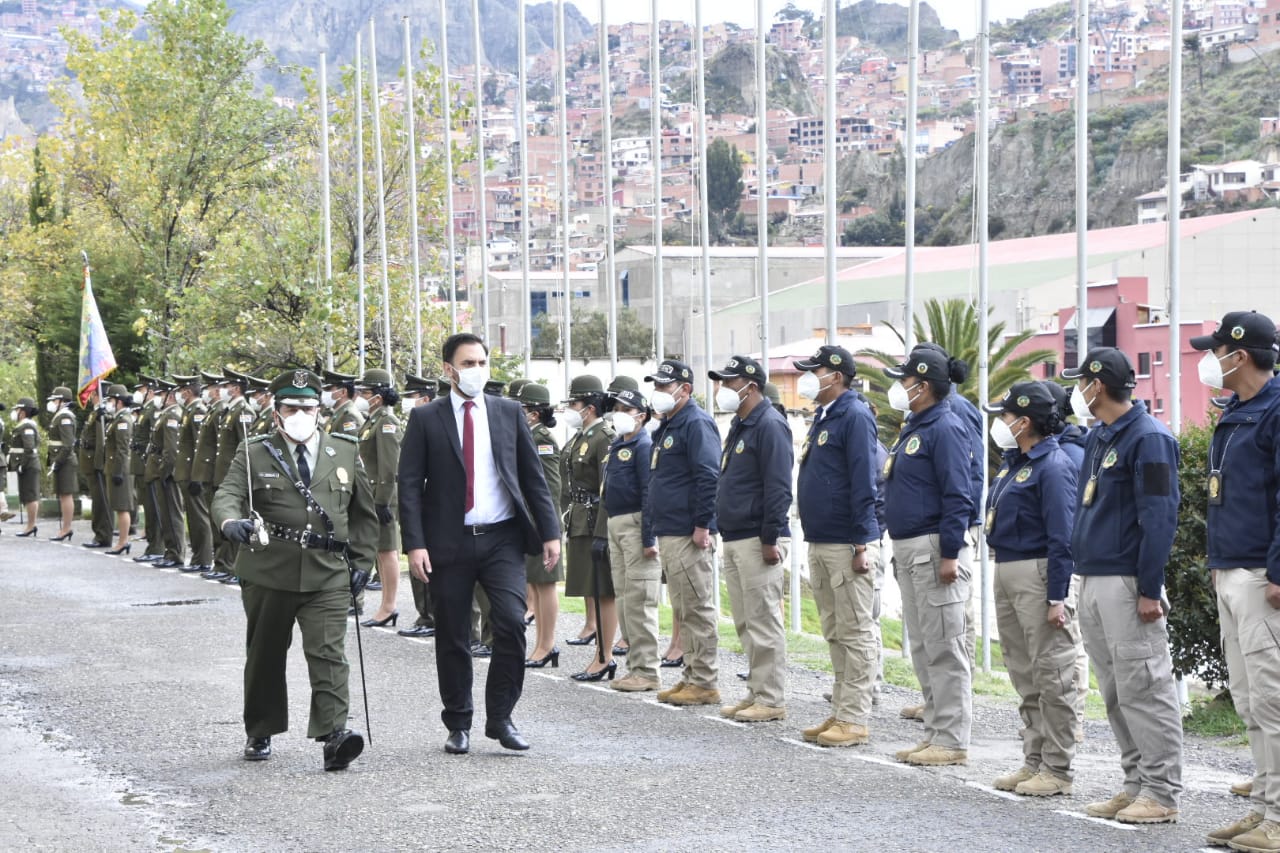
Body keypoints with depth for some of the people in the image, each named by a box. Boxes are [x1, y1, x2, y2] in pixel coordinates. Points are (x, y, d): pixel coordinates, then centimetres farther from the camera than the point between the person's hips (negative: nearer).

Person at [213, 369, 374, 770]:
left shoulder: (345, 452, 10)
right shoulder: (254, 455, 3)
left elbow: (364, 513, 17)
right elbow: (227, 495, -11)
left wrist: (360, 562, 9)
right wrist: (231, 522, -34)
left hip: (328, 574, 0)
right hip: (268, 572, 0)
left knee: (328, 651, -14)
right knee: (265, 655, 11)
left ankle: (334, 734, -22)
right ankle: (259, 734, 27)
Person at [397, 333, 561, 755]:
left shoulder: (509, 412, 8)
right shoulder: (426, 419, 1)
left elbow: (533, 476, 10)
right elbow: (409, 483, -2)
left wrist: (549, 531, 2)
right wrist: (415, 543, -11)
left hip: (502, 540, 1)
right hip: (450, 543, -1)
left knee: (512, 622, -14)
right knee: (452, 639, 5)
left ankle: (500, 717, 0)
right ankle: (458, 725, 18)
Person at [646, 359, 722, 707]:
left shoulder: (696, 423, -12)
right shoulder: (668, 427, 20)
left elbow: (708, 478, -19)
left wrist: (702, 525, -21)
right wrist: (654, 521, 22)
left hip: (688, 535, -10)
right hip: (668, 534, 10)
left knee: (697, 609, -6)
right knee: (683, 610, 13)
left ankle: (705, 682, -3)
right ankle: (692, 676, 19)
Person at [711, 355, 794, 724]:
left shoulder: (769, 426, -13)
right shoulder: (739, 426, 17)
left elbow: (778, 487, -19)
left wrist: (770, 539, -21)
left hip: (756, 541, -10)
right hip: (734, 539, 10)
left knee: (764, 622, -6)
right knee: (745, 623, 13)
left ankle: (771, 700, -2)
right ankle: (756, 692, 20)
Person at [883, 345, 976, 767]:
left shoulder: (946, 428, -13)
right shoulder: (913, 428, 16)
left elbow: (958, 496, -18)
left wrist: (950, 555, -22)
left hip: (935, 551, -10)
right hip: (908, 552, 10)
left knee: (944, 649, -6)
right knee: (922, 649, 13)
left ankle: (952, 741, -2)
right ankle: (935, 734, 19)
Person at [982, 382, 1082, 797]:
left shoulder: (1052, 466, -13)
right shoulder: (1013, 463, 15)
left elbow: (1062, 537, -17)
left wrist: (1057, 598, -20)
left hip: (1038, 575, -10)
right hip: (1006, 573, 10)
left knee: (1051, 677, -5)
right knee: (1024, 675, 14)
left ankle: (1057, 770, -1)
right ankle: (1034, 761, 21)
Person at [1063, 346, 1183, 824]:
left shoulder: (1148, 439, -10)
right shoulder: (1098, 439, 17)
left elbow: (1158, 518, -15)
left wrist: (1149, 590, -18)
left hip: (1126, 584, -9)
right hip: (1092, 583, 9)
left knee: (1143, 688, -6)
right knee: (1115, 694, 11)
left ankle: (1161, 793, -2)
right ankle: (1136, 785, 17)